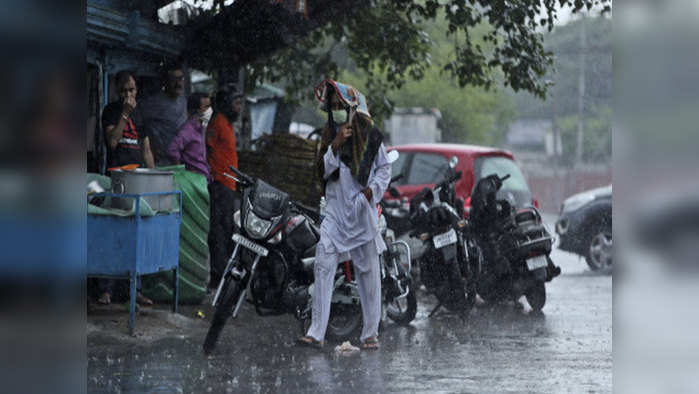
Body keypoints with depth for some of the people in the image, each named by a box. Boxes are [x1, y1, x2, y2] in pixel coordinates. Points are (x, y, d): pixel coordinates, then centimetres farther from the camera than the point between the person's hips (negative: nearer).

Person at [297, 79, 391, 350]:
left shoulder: (370, 135, 0)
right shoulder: (329, 137, 8)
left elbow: (384, 168, 7)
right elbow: (323, 171, 0)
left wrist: (373, 189, -9)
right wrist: (335, 146, -13)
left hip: (362, 211, -2)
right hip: (335, 209, 2)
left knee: (368, 272, 3)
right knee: (323, 267, -9)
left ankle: (370, 334, 11)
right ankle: (316, 332, -9)